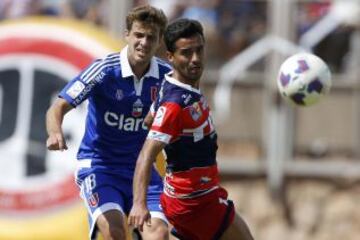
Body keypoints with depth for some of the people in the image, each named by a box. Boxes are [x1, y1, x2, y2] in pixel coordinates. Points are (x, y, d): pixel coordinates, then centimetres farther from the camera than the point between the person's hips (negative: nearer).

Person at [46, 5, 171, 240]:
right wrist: (55, 132, -39)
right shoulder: (104, 70, -15)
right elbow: (59, 107, -19)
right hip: (98, 165, -4)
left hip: (141, 167, 4)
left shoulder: (165, 75, -3)